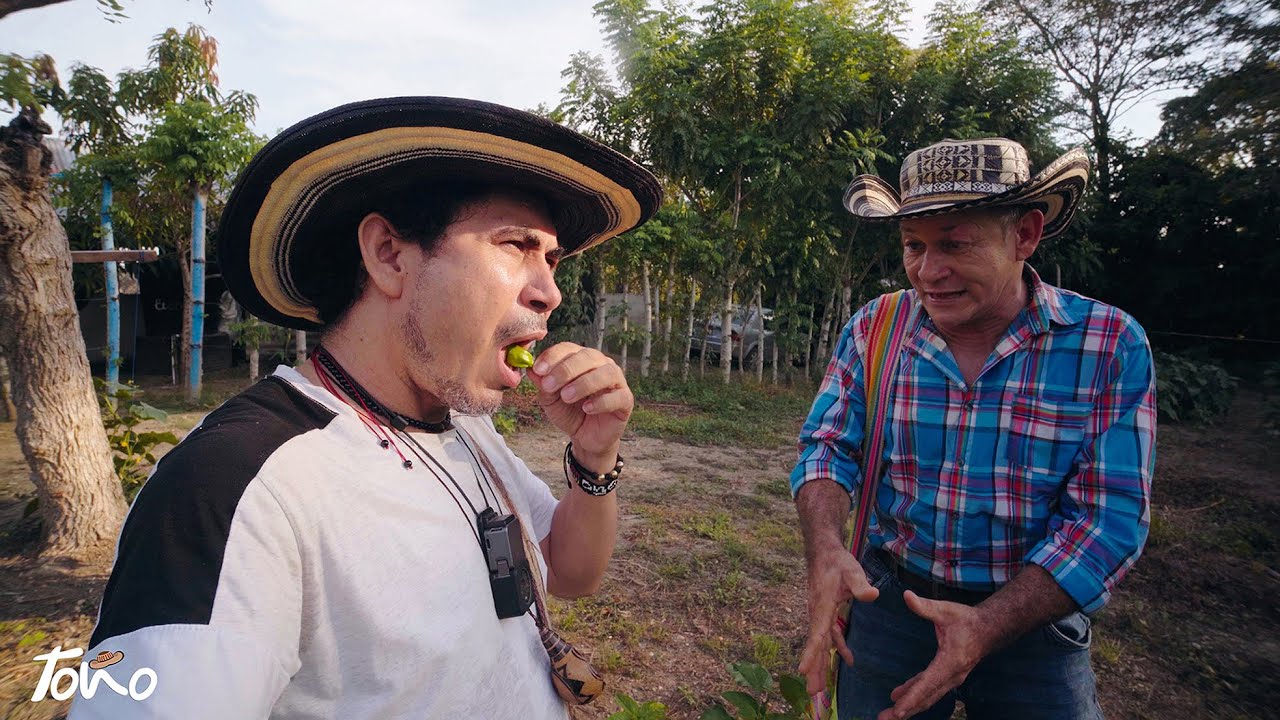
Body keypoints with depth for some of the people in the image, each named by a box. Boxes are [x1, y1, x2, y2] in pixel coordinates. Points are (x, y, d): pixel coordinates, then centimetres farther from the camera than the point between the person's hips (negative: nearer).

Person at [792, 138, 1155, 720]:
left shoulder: (1111, 346, -14)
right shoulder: (873, 330, -8)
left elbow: (1108, 518, -16)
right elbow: (829, 447, -5)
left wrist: (987, 627, -26)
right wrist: (825, 546, -26)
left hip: (1031, 616, -1)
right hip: (891, 600, 2)